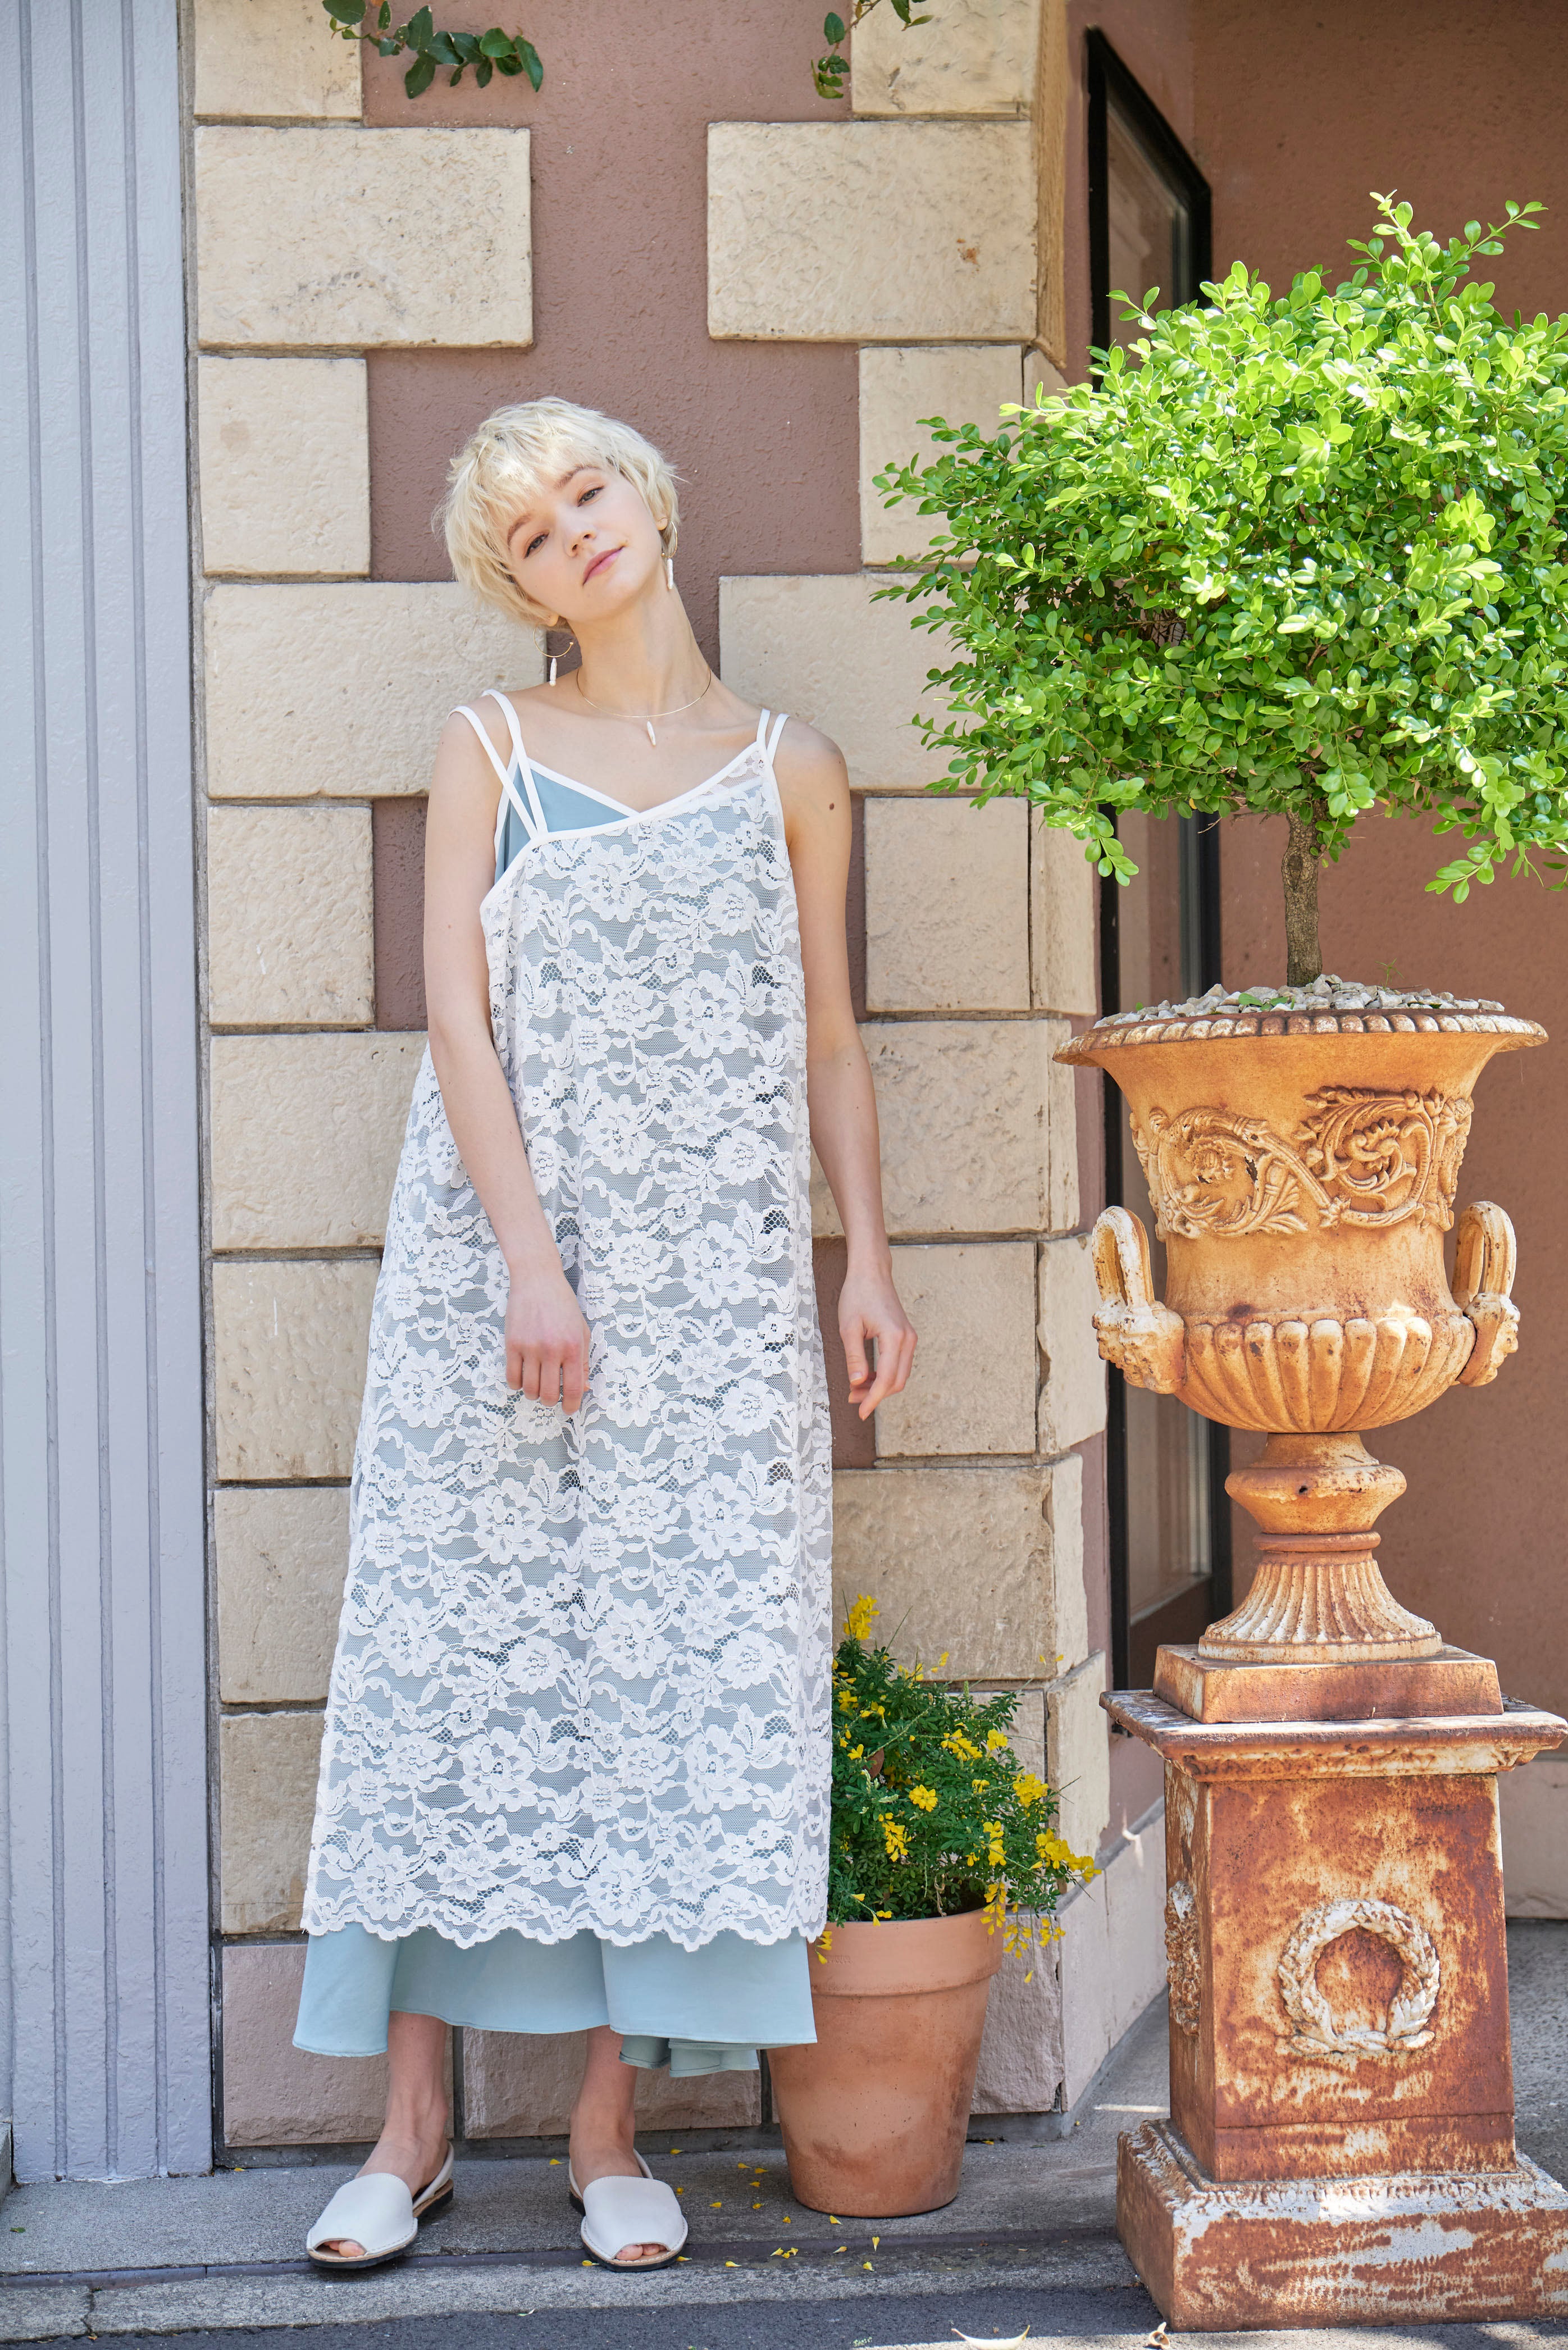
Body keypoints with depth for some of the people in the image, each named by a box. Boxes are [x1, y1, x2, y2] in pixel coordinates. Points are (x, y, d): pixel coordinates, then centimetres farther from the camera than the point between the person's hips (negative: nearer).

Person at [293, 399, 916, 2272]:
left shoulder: (790, 770, 11)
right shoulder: (490, 748, 7)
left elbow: (828, 1038, 12)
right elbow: (456, 1007, -2)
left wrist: (868, 1258, 2)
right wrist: (528, 1257, -13)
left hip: (716, 1272, 1)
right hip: (493, 1240, -1)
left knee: (683, 1650, -1)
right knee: (463, 1636, -1)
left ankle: (609, 2117, 9)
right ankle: (416, 2117, 8)